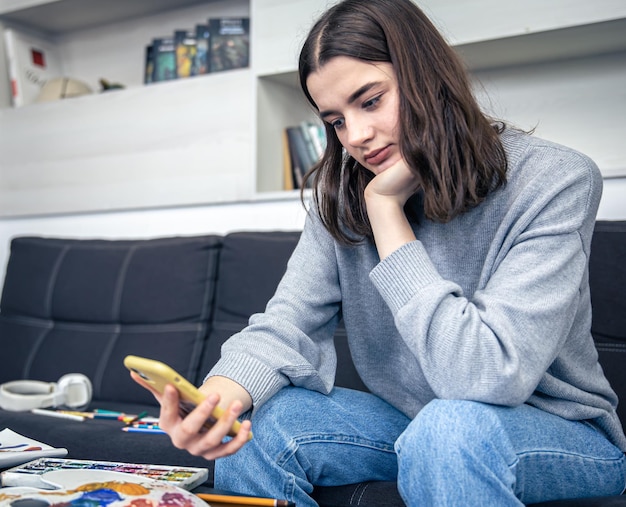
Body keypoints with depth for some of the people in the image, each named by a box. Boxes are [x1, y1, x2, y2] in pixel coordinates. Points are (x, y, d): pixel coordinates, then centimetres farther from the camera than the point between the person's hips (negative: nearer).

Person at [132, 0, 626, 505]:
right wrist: (224, 392, -34)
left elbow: (489, 377, -30)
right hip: (412, 423, 4)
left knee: (450, 429, -37)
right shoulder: (342, 194, -4)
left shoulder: (554, 182, -21)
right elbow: (289, 320, -12)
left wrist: (386, 210, -26)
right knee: (257, 425, -16)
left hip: (558, 430, -4)